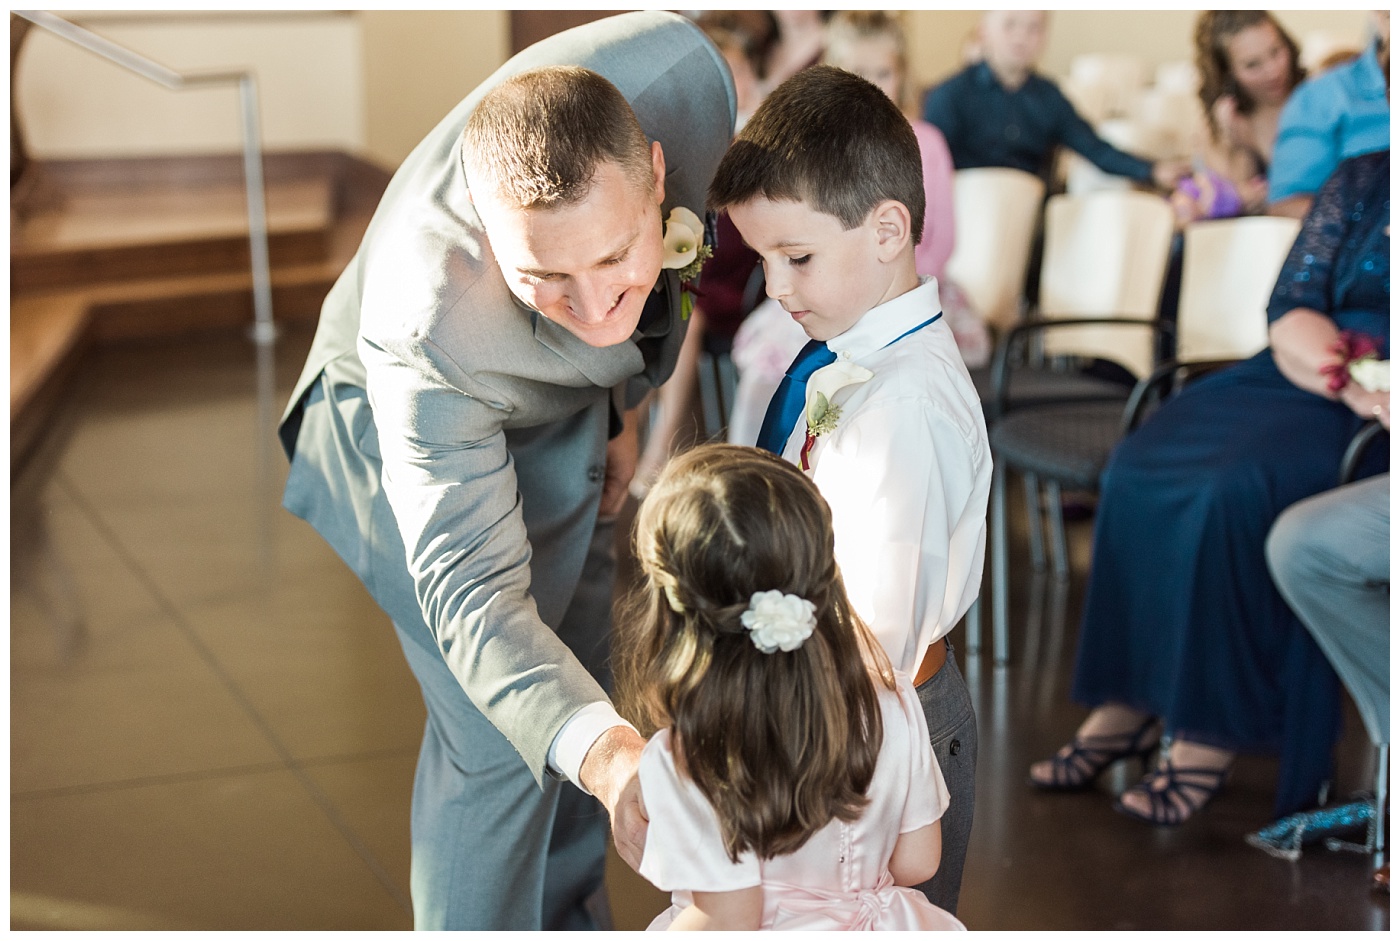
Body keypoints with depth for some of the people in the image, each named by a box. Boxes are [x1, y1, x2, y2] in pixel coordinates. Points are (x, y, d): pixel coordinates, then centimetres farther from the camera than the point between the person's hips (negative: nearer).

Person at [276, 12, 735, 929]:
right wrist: (609, 757, -61)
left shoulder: (681, 72, -35)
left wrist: (626, 403, 0)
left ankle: (565, 919, 43)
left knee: (581, 677, 20)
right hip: (417, 426, -6)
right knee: (497, 736, -6)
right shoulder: (426, 327, -47)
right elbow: (472, 594, -44)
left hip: (575, 403, 6)